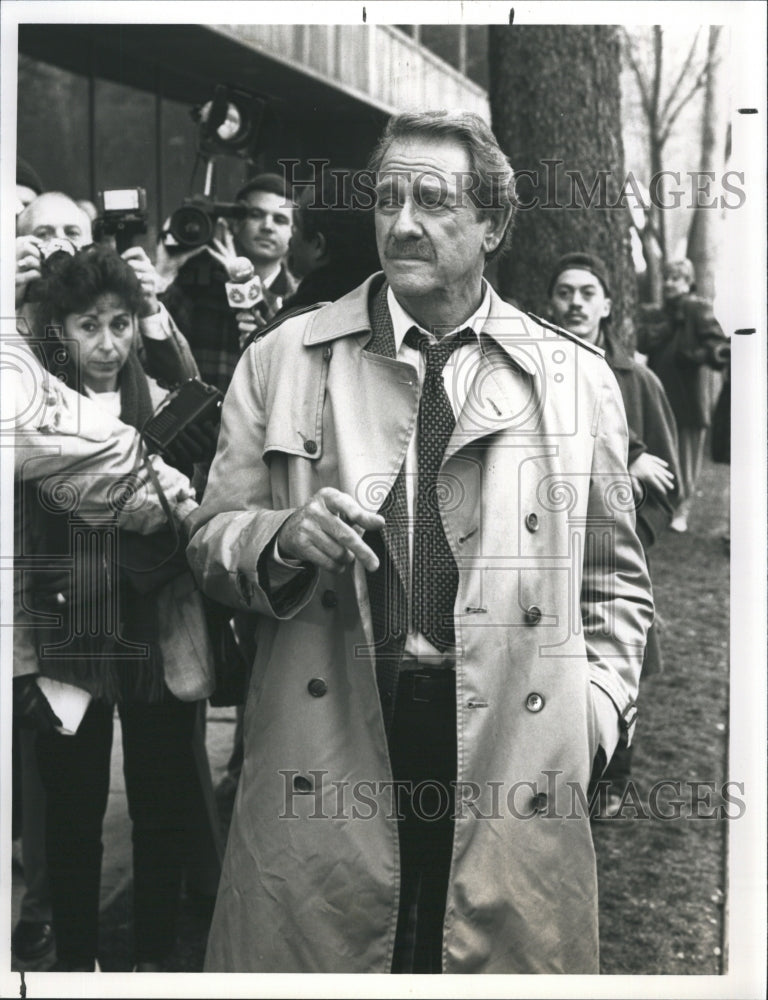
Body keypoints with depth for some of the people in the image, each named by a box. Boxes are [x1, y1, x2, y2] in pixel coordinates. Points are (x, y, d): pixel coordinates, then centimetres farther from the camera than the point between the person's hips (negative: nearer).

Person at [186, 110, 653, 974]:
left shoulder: (577, 377, 8)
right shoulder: (282, 359, 5)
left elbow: (615, 577, 14)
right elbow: (210, 539, 7)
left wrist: (596, 709, 2)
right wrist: (285, 540, -13)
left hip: (515, 753, 1)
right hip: (323, 754, 0)